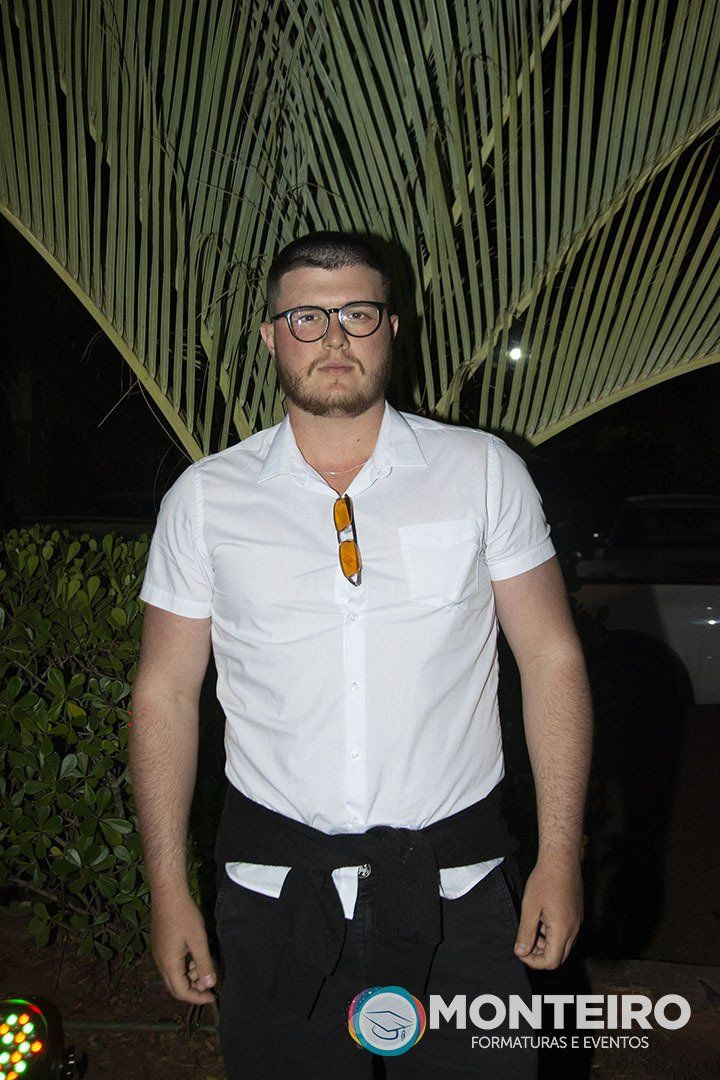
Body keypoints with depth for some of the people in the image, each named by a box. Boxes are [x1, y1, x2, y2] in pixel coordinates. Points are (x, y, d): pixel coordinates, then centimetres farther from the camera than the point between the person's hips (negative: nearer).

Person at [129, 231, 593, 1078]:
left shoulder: (484, 471, -3)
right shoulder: (204, 498, -2)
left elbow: (551, 658, -1)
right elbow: (165, 692, 2)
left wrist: (560, 857, -5)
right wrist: (168, 892, 1)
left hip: (457, 888, 0)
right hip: (275, 886, 1)